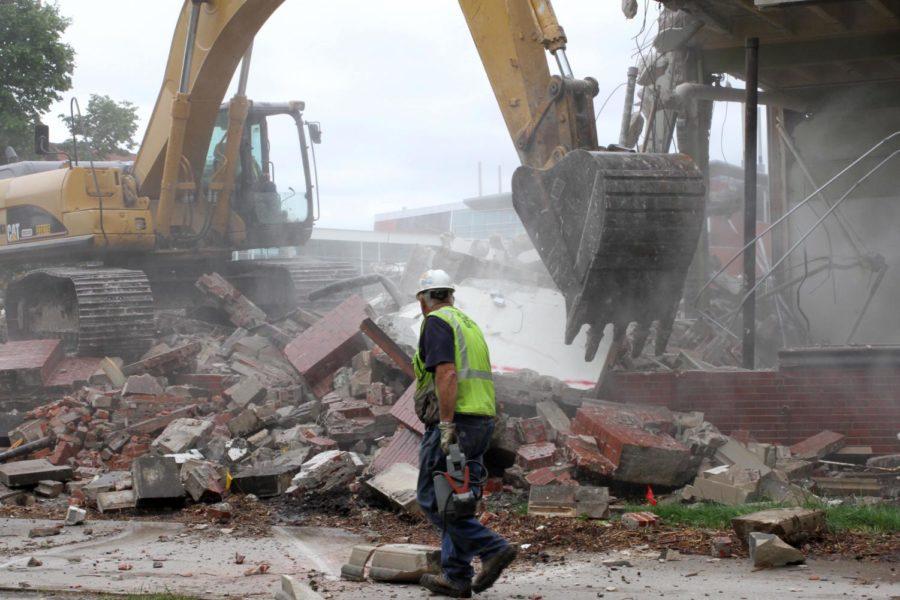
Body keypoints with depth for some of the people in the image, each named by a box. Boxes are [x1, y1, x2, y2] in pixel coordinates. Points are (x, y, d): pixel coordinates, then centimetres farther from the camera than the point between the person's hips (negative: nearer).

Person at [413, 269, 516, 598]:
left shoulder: (436, 322, -5)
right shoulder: (469, 324, 22)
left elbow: (447, 374, -18)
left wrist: (446, 426, -22)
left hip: (453, 422, -9)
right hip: (483, 421, 9)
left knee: (433, 498, -6)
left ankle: (492, 548, -15)